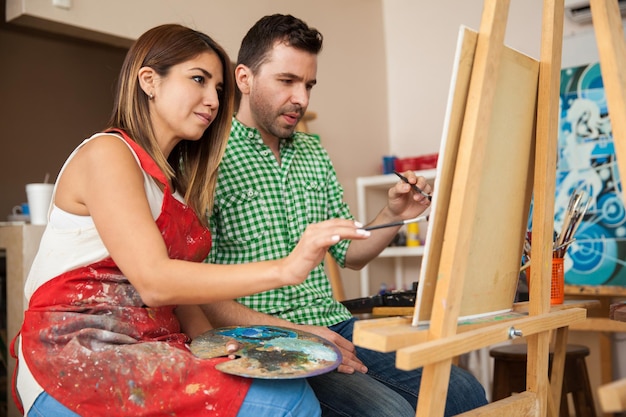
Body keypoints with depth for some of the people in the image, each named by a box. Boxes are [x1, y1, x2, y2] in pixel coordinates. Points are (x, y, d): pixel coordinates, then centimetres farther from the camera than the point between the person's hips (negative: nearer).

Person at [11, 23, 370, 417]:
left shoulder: (174, 180, 17)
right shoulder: (106, 154, -8)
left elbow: (184, 290, 9)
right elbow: (153, 281, -20)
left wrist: (214, 345, -9)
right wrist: (285, 269, -24)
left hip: (150, 352, 7)